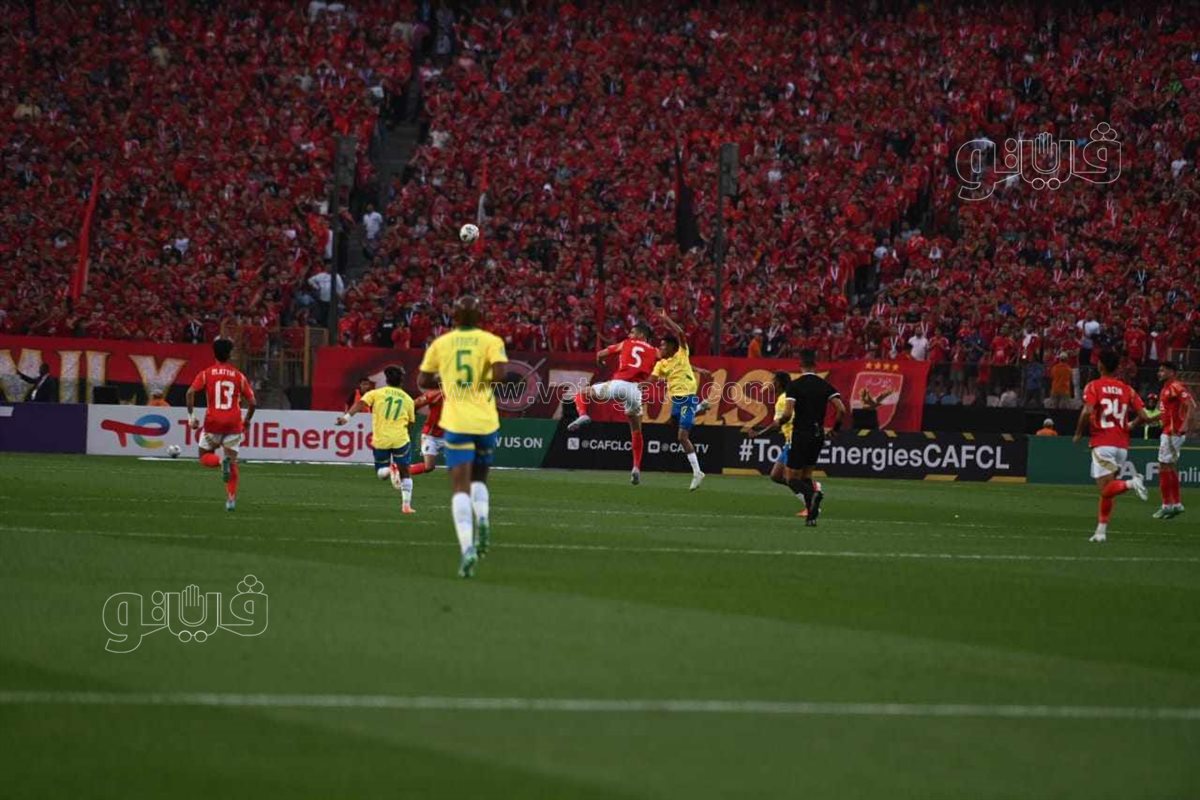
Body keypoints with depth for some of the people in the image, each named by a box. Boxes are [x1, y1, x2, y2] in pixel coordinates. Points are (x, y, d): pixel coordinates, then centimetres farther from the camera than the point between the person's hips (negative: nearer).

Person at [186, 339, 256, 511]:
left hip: (213, 421, -1)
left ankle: (221, 462, -20)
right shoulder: (239, 376, 6)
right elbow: (252, 402, 4)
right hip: (233, 423, 1)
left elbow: (190, 392, -12)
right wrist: (247, 420, 20)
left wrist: (191, 416, -5)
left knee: (204, 456, 14)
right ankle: (231, 498, -1)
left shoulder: (206, 373, 2)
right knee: (233, 460, 9)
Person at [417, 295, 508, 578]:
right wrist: (483, 382, 5)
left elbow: (423, 381, 9)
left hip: (456, 422, -1)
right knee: (479, 478, 24)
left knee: (461, 487, -4)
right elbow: (500, 373, -15)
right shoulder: (491, 341, 0)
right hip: (485, 420, 1)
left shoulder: (441, 343, 5)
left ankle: (467, 547, -22)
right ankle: (482, 517, -7)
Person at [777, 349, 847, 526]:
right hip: (818, 435, 5)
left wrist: (779, 422, 4)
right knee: (807, 475, 18)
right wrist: (834, 429, 13)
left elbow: (787, 414, -18)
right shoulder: (825, 385, 4)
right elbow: (842, 409, -3)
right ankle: (812, 516, 7)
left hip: (801, 434, -5)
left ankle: (812, 494, -28)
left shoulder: (794, 385, -9)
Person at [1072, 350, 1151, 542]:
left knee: (1105, 488, -9)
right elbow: (1143, 416, 3)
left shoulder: (1093, 386, -2)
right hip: (1122, 445, 5)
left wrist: (1078, 433, -1)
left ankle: (1130, 483, -36)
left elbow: (1087, 412, -17)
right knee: (1106, 489, 15)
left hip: (1102, 444, -5)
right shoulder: (1126, 389, 10)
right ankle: (1101, 530, 14)